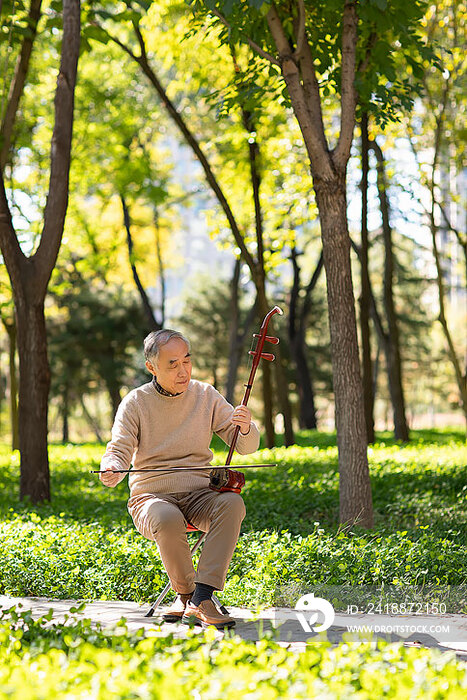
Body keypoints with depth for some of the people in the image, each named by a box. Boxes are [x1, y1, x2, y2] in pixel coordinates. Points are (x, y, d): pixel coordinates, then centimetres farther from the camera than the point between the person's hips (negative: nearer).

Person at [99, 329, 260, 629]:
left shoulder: (206, 395, 5)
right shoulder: (135, 403, 0)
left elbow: (246, 447, 4)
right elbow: (119, 450, -5)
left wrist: (246, 428, -20)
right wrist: (112, 471, -30)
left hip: (199, 494, 2)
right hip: (152, 496, -2)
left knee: (233, 503, -32)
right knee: (168, 520, -38)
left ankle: (201, 599, -35)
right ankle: (185, 594, -11)